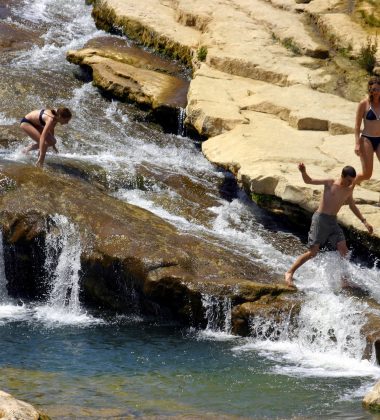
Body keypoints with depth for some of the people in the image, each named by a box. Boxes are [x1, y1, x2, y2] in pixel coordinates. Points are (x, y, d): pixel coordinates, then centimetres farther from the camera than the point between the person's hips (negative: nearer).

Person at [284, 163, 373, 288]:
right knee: (313, 252, -8)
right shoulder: (330, 183, -7)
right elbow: (309, 181, -11)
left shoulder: (348, 190, 9)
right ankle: (290, 273, 4)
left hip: (333, 222, 6)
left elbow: (353, 207, 25)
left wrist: (364, 221, 23)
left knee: (343, 249, -6)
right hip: (320, 219, -6)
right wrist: (303, 172, -32)